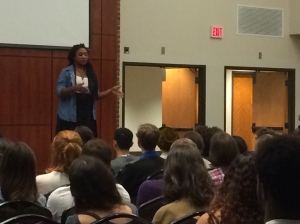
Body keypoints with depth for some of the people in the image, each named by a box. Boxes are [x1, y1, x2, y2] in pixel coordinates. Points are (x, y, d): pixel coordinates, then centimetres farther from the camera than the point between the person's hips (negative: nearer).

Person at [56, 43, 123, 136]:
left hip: (88, 116, 4)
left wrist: (110, 91, 3)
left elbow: (95, 95, 16)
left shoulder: (91, 73, 14)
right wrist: (74, 88, -25)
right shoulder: (66, 72, 0)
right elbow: (59, 91, -8)